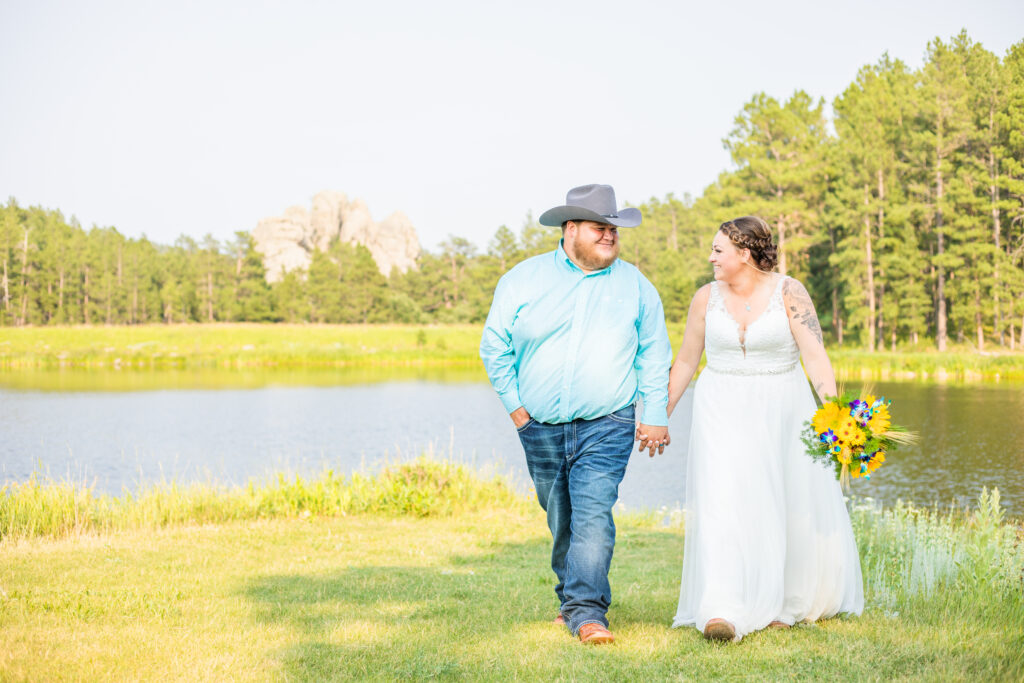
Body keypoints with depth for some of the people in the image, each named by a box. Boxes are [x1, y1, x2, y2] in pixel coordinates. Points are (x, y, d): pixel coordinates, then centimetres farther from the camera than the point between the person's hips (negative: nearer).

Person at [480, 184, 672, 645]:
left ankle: (586, 611, -15)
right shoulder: (523, 280, 3)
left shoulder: (635, 286, 5)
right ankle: (575, 597, 31)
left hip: (606, 426, -2)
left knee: (592, 515, -16)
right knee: (560, 519, 13)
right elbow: (495, 347, 7)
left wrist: (655, 415, 6)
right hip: (541, 429, 2)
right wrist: (515, 405, 2)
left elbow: (654, 355, 11)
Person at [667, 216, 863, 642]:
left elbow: (815, 355, -11)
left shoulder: (788, 293, -6)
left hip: (781, 414, -1)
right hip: (723, 414, 1)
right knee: (722, 503, -14)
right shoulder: (707, 298, 3)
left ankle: (784, 605, 25)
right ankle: (723, 613, -21)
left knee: (794, 508, 6)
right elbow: (685, 362, 11)